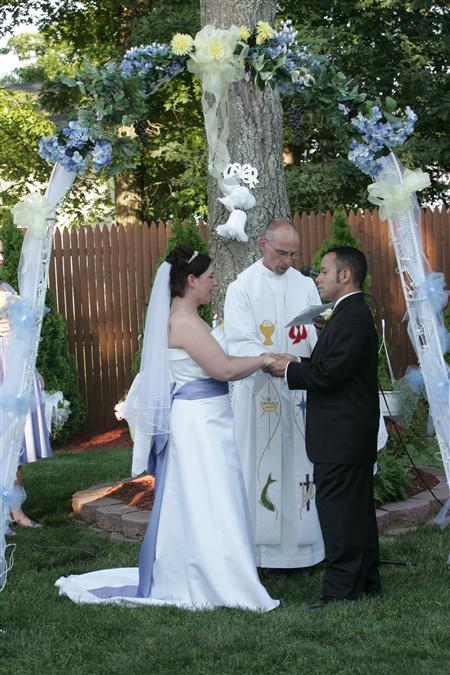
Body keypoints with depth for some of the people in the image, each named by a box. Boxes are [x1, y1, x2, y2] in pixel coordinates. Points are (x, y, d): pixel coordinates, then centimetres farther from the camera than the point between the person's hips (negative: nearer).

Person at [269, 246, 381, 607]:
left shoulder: (351, 317, -18)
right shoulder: (354, 313, 16)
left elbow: (330, 373, -23)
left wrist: (291, 370, -10)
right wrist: (299, 364, 8)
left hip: (340, 438, -11)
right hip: (355, 436, 11)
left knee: (338, 513, -6)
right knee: (358, 509, 16)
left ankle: (342, 589, -1)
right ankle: (366, 581, 25)